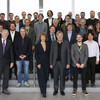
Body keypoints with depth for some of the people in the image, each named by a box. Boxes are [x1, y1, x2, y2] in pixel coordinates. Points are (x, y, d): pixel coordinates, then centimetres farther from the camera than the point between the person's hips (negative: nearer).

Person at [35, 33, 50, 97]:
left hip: (46, 63, 3)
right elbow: (36, 55, -2)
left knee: (46, 77, 6)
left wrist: (49, 63, 1)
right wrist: (38, 63, -10)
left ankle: (43, 89, 23)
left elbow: (49, 54, 9)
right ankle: (43, 92, -1)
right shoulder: (37, 45, 1)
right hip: (40, 63, -3)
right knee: (41, 77, -5)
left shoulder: (48, 45, 9)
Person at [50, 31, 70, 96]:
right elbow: (51, 54, 5)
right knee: (55, 77, 6)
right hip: (55, 62, 1)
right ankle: (55, 90, 20)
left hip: (63, 62, -1)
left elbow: (68, 53, 1)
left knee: (62, 77, 7)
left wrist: (68, 63, -5)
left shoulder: (66, 43, 2)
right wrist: (51, 63, 1)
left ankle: (62, 90, 19)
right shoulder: (53, 43, 5)